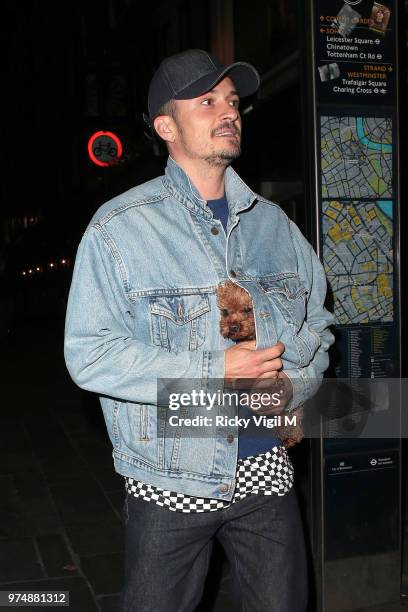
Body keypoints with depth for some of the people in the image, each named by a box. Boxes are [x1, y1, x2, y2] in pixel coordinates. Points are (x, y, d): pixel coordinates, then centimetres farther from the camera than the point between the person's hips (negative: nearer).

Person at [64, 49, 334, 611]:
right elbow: (89, 354, -16)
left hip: (265, 472, 4)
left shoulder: (271, 222, 6)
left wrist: (291, 385, -7)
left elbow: (317, 322, 14)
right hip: (169, 479, -3)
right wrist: (214, 370, -21)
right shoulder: (119, 227, -10)